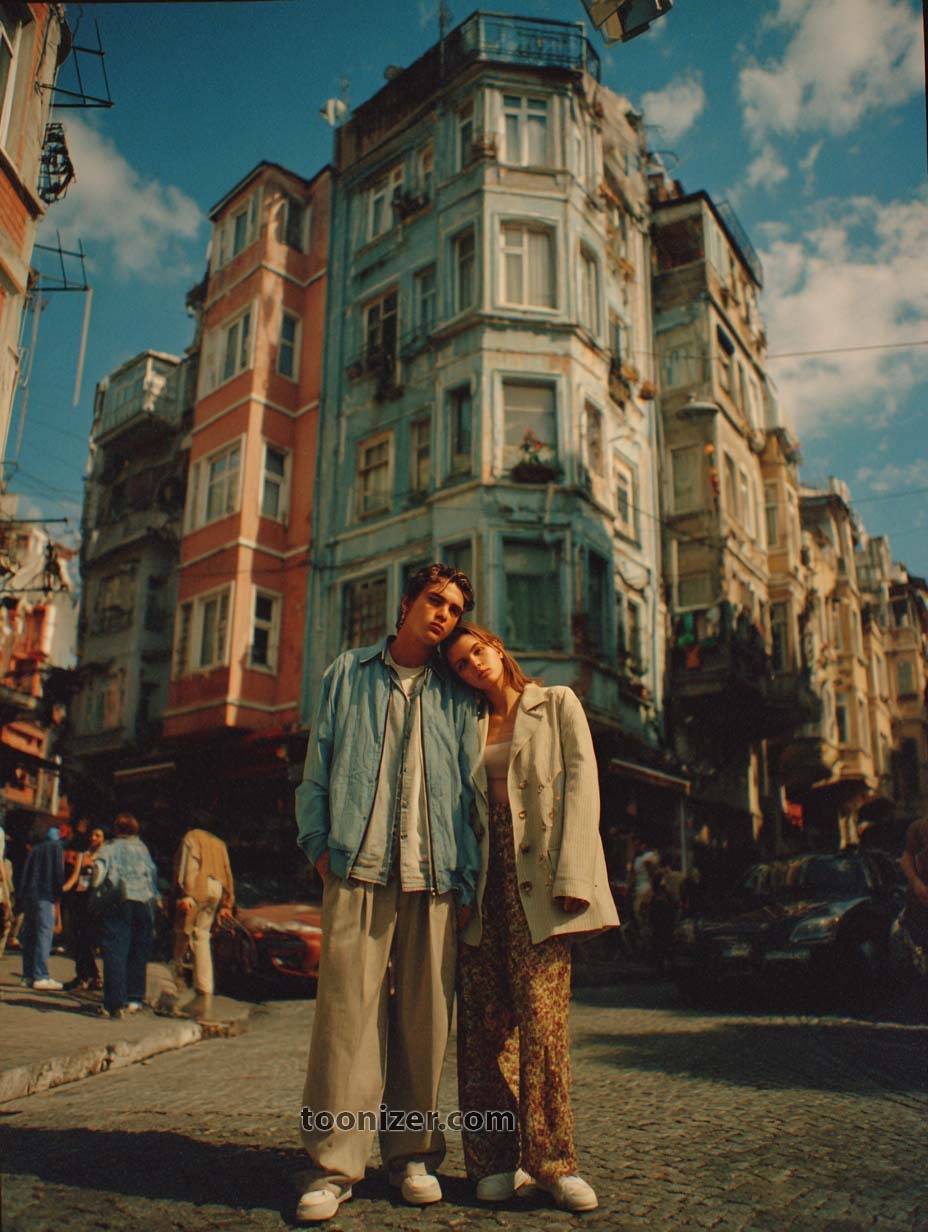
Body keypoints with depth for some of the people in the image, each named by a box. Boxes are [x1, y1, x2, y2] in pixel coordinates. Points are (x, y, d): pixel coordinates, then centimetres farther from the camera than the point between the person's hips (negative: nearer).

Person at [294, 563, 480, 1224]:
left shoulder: (457, 695, 14)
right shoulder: (348, 674, 13)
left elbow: (469, 786, 11)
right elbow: (319, 766, 11)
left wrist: (468, 870, 2)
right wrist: (320, 843, 0)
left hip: (436, 874, 2)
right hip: (360, 869, -1)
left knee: (426, 1015, 5)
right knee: (348, 1008, -5)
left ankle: (413, 1153, 19)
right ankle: (335, 1163, 5)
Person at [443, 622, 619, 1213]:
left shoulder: (557, 703, 9)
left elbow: (581, 784, -1)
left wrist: (572, 875, -12)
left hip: (538, 874, -3)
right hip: (485, 876, 4)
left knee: (541, 1013, -9)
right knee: (484, 1017, 1)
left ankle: (551, 1159, 3)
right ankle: (496, 1160, 11)